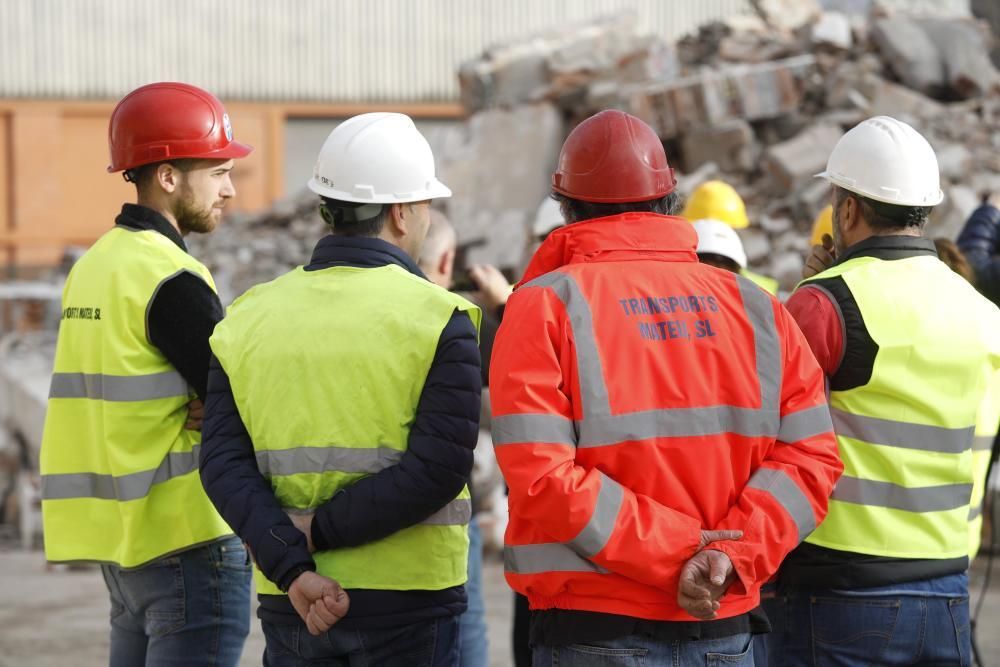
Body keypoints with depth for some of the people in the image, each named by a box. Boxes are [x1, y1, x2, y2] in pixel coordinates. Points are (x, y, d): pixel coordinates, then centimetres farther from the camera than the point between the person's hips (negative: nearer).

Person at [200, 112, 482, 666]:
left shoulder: (248, 320, 5)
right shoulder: (438, 318, -7)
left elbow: (224, 465, -4)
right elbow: (438, 469, -16)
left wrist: (292, 568, -10)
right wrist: (321, 532, -11)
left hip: (288, 605, 4)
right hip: (408, 600, -3)